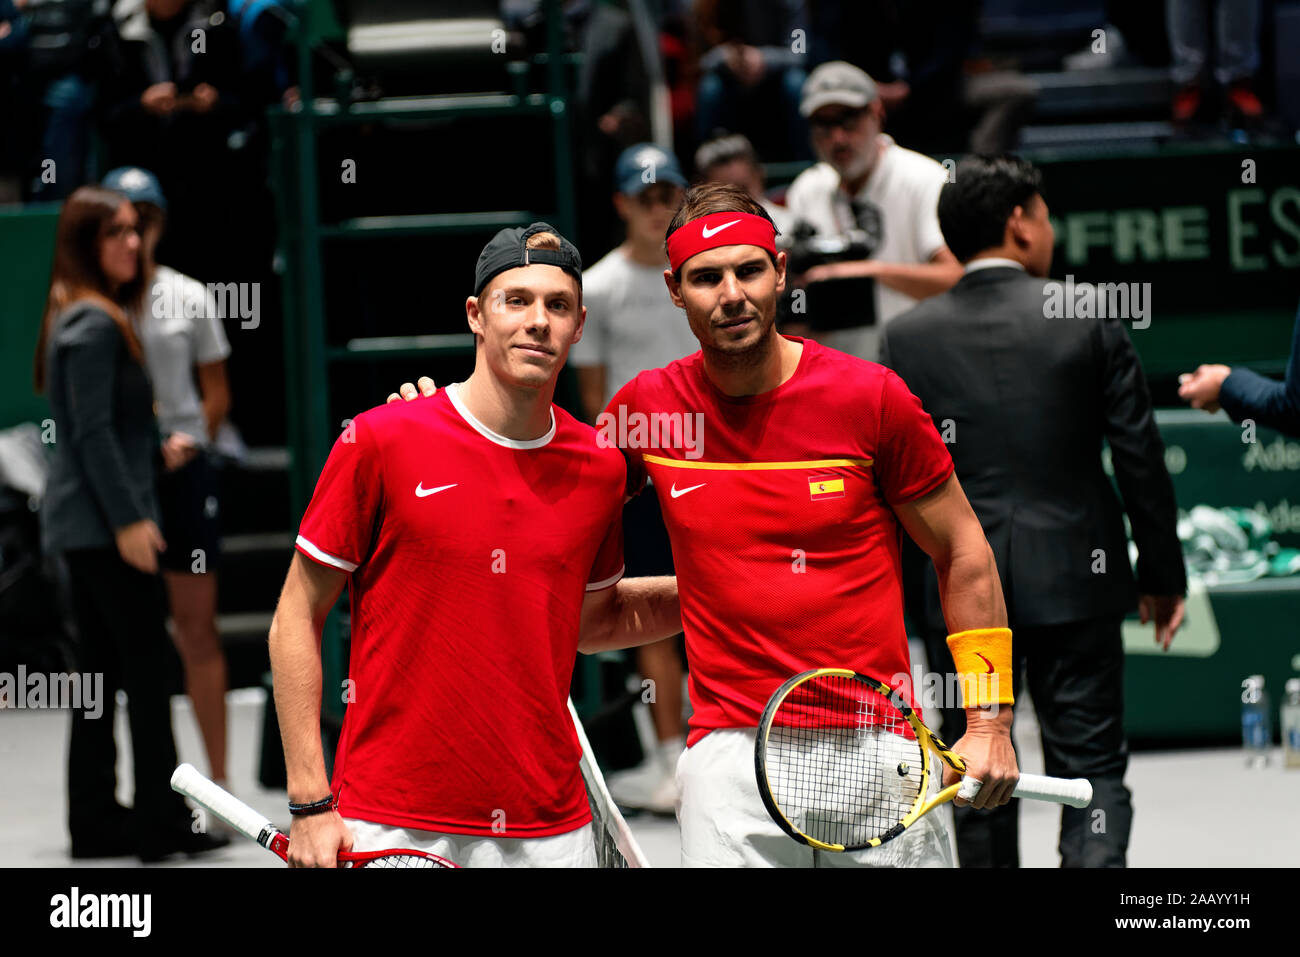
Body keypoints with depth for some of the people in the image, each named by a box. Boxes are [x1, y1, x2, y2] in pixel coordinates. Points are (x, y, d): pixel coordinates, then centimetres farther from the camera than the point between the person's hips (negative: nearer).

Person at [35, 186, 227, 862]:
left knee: (104, 671, 10)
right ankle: (162, 820, -5)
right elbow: (93, 432, -19)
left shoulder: (92, 317, 16)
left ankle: (96, 821, 13)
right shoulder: (95, 325, -14)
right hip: (103, 520, -10)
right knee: (146, 663, -7)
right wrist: (128, 519, -20)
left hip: (83, 523, 10)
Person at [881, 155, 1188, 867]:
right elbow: (1140, 459, -2)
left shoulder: (906, 337, -2)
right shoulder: (1089, 317, -5)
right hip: (1074, 580, -1)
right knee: (1091, 764, 4)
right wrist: (1163, 574, 8)